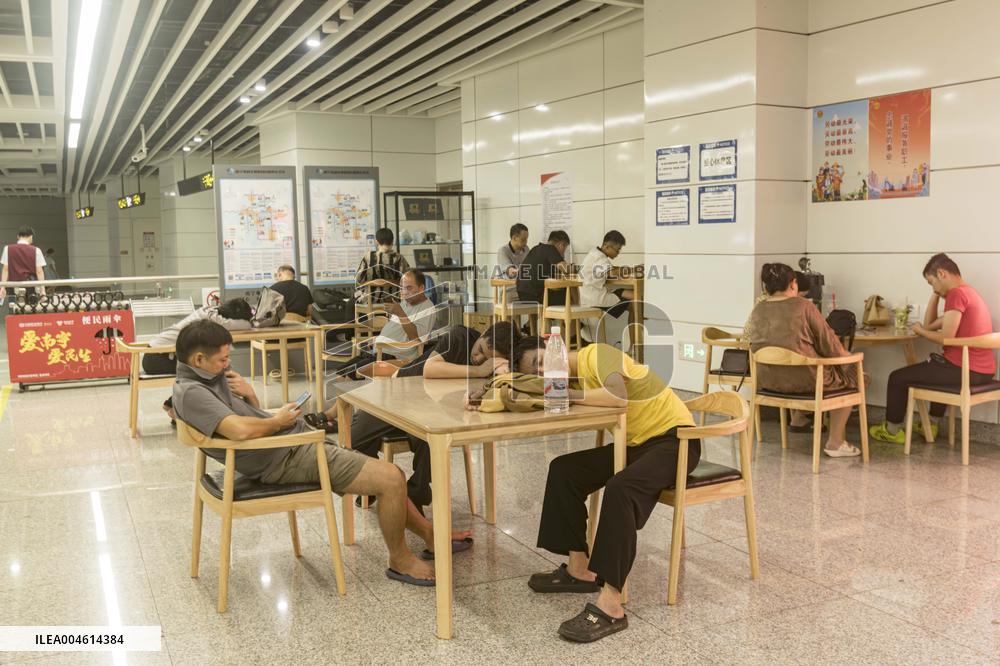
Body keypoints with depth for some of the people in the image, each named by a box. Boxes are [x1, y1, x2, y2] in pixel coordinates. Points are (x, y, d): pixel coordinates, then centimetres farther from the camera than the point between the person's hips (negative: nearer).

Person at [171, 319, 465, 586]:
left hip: (296, 437, 11)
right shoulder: (190, 392, -18)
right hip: (286, 459, -11)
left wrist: (249, 395, -1)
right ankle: (400, 560, 6)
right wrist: (279, 421, -13)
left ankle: (428, 534, 32)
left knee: (388, 475, 17)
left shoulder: (211, 377, 12)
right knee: (392, 479, -14)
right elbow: (241, 430, -32)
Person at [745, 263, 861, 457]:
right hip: (804, 380, -6)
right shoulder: (803, 306, -11)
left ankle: (798, 419, 43)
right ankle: (835, 443, 12)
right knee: (850, 375, 16)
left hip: (767, 380, 6)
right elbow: (828, 342, -6)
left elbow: (747, 336, 20)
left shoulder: (757, 310, 3)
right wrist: (845, 356, 12)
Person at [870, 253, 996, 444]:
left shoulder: (956, 294, -13)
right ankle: (931, 424, 40)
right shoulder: (969, 293, 19)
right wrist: (935, 295, 17)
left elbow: (946, 338, -19)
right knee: (938, 369, 41)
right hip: (983, 372, 10)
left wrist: (920, 331, -2)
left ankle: (892, 430, 19)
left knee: (898, 378, 5)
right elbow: (930, 325, 21)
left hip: (963, 370, -10)